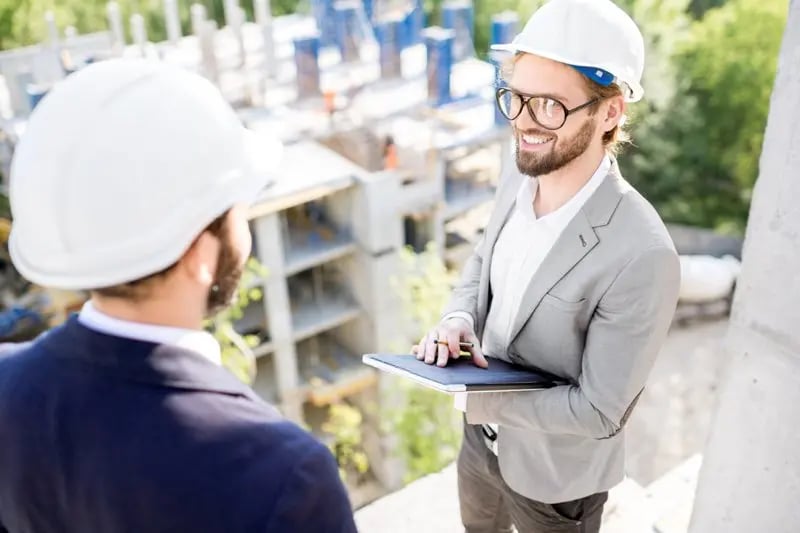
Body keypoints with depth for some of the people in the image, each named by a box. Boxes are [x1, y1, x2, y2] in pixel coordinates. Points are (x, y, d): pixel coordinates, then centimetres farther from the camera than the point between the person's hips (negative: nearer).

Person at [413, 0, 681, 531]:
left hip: (554, 471, -6)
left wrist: (472, 398, -25)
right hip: (484, 436, 6)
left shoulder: (642, 257, -34)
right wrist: (458, 319, -15)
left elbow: (599, 410, -27)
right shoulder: (517, 183, -12)